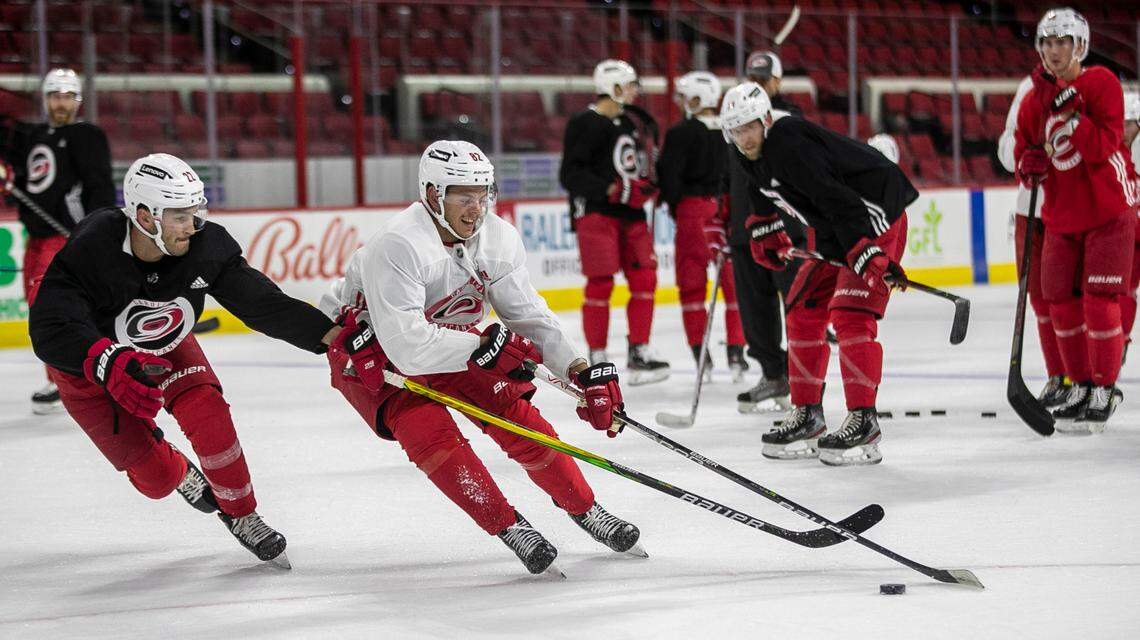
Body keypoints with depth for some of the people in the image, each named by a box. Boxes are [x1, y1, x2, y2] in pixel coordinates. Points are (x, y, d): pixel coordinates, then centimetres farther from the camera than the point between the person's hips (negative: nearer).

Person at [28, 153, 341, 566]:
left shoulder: (205, 245, -26)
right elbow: (50, 330, -48)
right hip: (88, 368, -3)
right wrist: (110, 365, -64)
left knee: (207, 414, -23)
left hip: (165, 348, 3)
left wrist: (327, 333, -32)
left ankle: (240, 515, 0)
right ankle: (180, 471, 34)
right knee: (156, 479, -5)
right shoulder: (90, 252, -38)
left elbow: (260, 302, -21)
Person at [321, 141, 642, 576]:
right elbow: (406, 348, -40)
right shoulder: (397, 248, -35)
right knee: (427, 428, -25)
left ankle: (586, 510, 8)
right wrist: (484, 347, -40)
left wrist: (582, 372, -17)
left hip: (442, 336, 6)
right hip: (364, 349, -6)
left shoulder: (498, 239, -14)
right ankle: (509, 528, -14)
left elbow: (530, 319, -5)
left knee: (512, 407, -8)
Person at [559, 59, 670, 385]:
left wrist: (646, 185, 8)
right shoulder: (585, 124, -9)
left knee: (644, 279, 3)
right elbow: (570, 174, -15)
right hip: (596, 213, -8)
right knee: (600, 284, -6)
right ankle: (597, 359, 1)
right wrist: (609, 190, -24)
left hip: (630, 214, 8)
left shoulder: (627, 124, 18)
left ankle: (638, 354, 10)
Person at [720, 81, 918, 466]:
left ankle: (863, 422, -21)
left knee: (850, 312, -20)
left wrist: (868, 253, -39)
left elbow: (837, 199, -35)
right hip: (834, 231, 10)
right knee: (804, 311, 10)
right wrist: (765, 228, 27)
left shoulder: (789, 143, -28)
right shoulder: (749, 154, 2)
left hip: (872, 218, -10)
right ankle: (807, 418, 18)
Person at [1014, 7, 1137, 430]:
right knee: (1061, 302, 6)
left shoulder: (1101, 84, -11)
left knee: (1100, 302, -10)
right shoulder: (1034, 100, 5)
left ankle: (1104, 391, -1)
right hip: (1062, 217, 6)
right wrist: (1029, 164, -12)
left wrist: (1070, 112, -30)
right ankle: (1080, 386, 20)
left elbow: (1104, 147, -21)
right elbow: (1022, 148, 11)